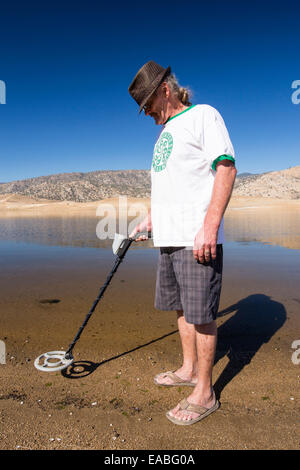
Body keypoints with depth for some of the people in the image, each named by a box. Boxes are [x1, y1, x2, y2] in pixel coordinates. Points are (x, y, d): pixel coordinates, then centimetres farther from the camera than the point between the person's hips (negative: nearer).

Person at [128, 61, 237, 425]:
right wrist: (149, 220, 26)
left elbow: (226, 168, -13)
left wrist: (210, 226, -21)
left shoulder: (203, 115, -1)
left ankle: (204, 394, 12)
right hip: (168, 237, 9)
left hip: (197, 238, -9)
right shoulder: (164, 132, 24)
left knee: (201, 313, -2)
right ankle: (188, 369, 33)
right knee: (180, 307, 16)